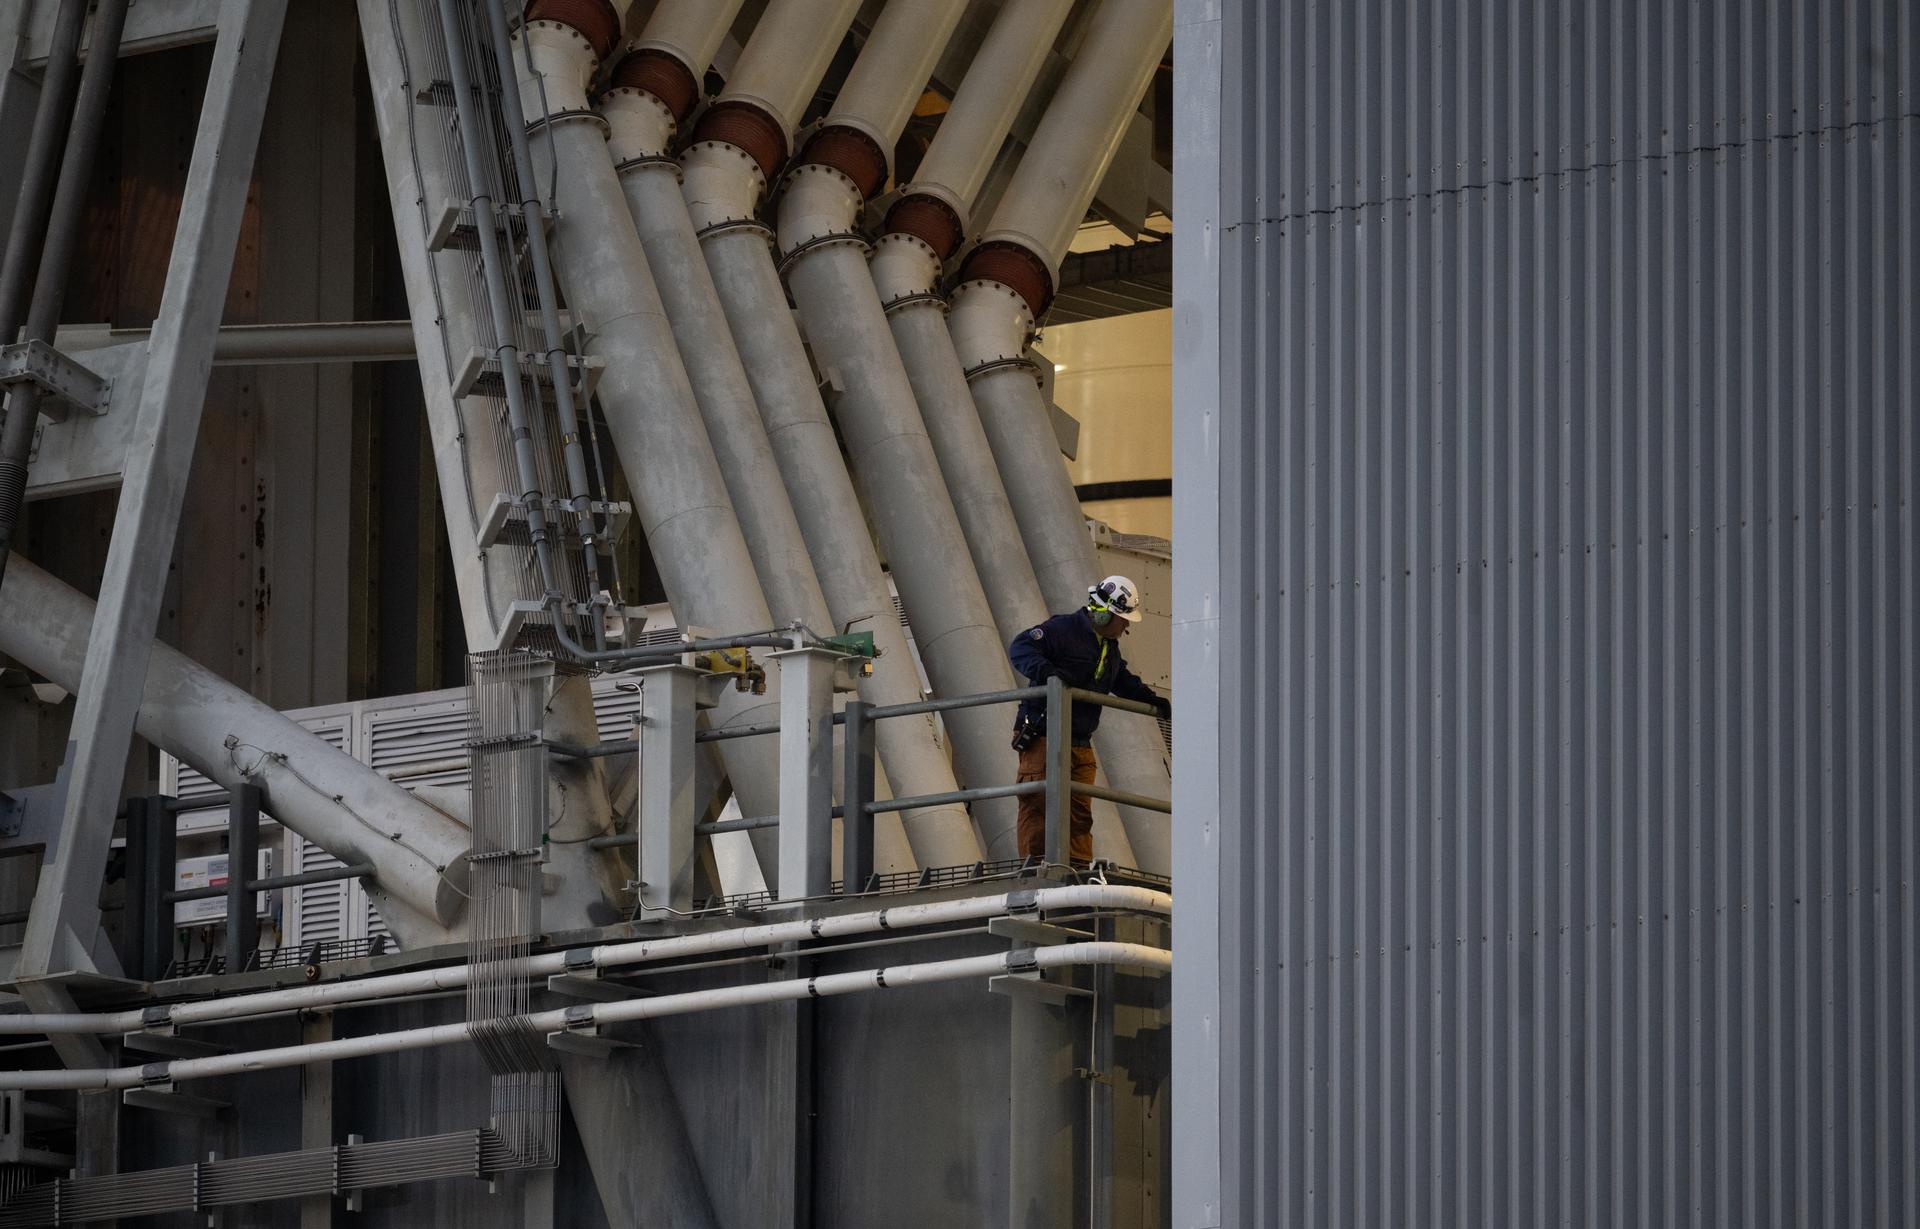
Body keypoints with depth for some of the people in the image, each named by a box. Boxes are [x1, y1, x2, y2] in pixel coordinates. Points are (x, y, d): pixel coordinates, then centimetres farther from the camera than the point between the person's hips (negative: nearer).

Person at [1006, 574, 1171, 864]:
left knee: (1080, 808, 3)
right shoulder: (1063, 629, -9)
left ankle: (1080, 868, 2)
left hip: (1080, 742, 8)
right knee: (1038, 802, -10)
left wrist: (1152, 700, 22)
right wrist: (1045, 670, -36)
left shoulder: (1109, 647, 18)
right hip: (1043, 737, -8)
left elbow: (1123, 681, 35)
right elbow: (1020, 648, -18)